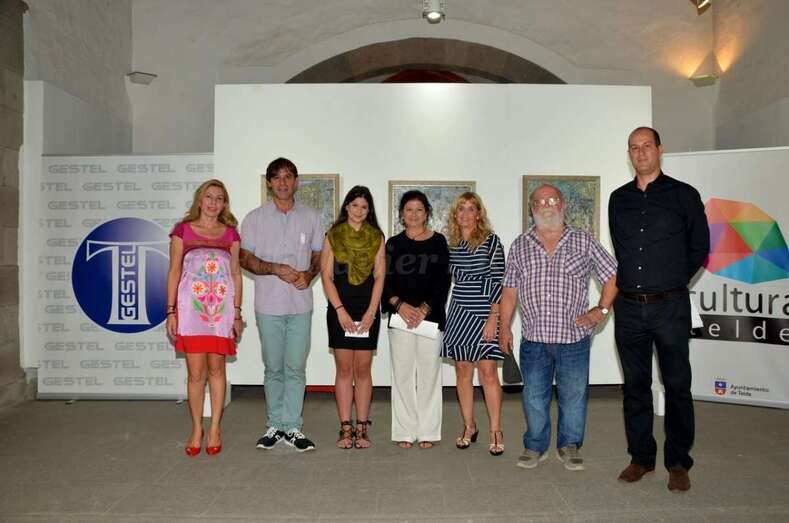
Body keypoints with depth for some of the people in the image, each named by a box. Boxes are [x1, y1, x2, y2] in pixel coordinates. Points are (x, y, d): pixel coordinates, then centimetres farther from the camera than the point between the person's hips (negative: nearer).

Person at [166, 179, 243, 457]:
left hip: (222, 307, 2)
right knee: (196, 373, 0)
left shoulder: (230, 233, 11)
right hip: (191, 306, -1)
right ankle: (196, 429, 15)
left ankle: (215, 428, 16)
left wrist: (237, 313, 6)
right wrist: (171, 311, -2)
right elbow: (174, 272, 4)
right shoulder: (183, 230, 6)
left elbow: (236, 274, 11)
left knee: (216, 369, 5)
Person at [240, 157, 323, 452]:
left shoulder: (311, 218, 9)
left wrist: (309, 274, -9)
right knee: (273, 368, 8)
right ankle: (275, 425, 19)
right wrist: (275, 269, -14)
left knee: (296, 368, 3)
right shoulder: (255, 218, 5)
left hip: (301, 305, 1)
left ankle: (293, 427, 13)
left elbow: (318, 256, 12)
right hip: (268, 304, 0)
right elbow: (245, 258, 2)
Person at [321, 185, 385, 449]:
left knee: (363, 369, 4)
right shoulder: (333, 236, 5)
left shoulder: (376, 237, 7)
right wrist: (340, 310, -9)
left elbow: (379, 277, 2)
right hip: (339, 310, 0)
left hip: (368, 311, 1)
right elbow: (327, 276, 0)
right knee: (344, 369, 3)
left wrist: (371, 312, -7)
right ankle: (346, 429, 10)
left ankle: (362, 429, 11)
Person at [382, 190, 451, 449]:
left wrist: (425, 308, -11)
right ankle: (405, 431, 12)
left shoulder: (438, 242, 5)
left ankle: (428, 431, 13)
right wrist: (400, 305, -12)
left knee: (428, 374, 2)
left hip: (431, 317, -1)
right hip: (400, 317, 1)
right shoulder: (394, 243, 10)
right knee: (402, 374, 3)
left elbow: (444, 280, 0)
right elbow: (384, 279, 4)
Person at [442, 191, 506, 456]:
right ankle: (469, 426, 21)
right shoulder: (451, 244, 9)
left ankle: (496, 431, 6)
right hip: (458, 312, 5)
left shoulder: (491, 241, -5)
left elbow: (498, 281, -8)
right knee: (462, 370, 8)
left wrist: (493, 318, -13)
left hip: (484, 313, -5)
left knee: (488, 371, -5)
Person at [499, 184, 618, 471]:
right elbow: (509, 290, 7)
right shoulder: (520, 245, 6)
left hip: (574, 338, -1)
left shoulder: (584, 241, 2)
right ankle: (535, 446, 26)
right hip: (534, 339, 1)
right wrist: (504, 327, 4)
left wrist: (601, 309, -1)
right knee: (534, 396, 9)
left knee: (574, 395, 8)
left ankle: (570, 446, 27)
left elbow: (612, 275, 7)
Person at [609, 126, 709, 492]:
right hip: (629, 307, 3)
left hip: (670, 307, -3)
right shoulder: (618, 199, 10)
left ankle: (678, 462, 16)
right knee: (635, 385, 9)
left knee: (677, 385, 4)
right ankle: (641, 457, 21)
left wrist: (672, 282, 9)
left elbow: (699, 247, 6)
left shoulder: (684, 195, 1)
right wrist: (634, 283, 13)